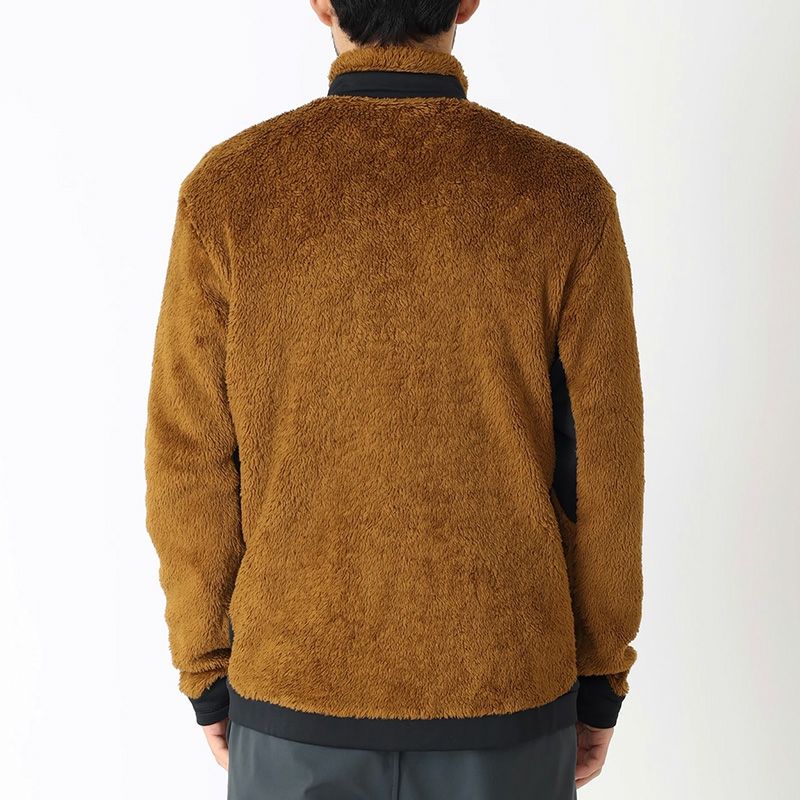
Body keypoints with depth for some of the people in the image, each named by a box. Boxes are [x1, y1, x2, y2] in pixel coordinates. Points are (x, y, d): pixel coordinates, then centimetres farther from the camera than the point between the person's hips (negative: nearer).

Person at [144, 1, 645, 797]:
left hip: (297, 682, 1)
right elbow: (600, 464, -7)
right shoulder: (565, 194, -11)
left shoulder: (226, 189, -10)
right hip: (505, 690, 0)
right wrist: (600, 677, 7)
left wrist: (207, 672, 7)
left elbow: (189, 462, -6)